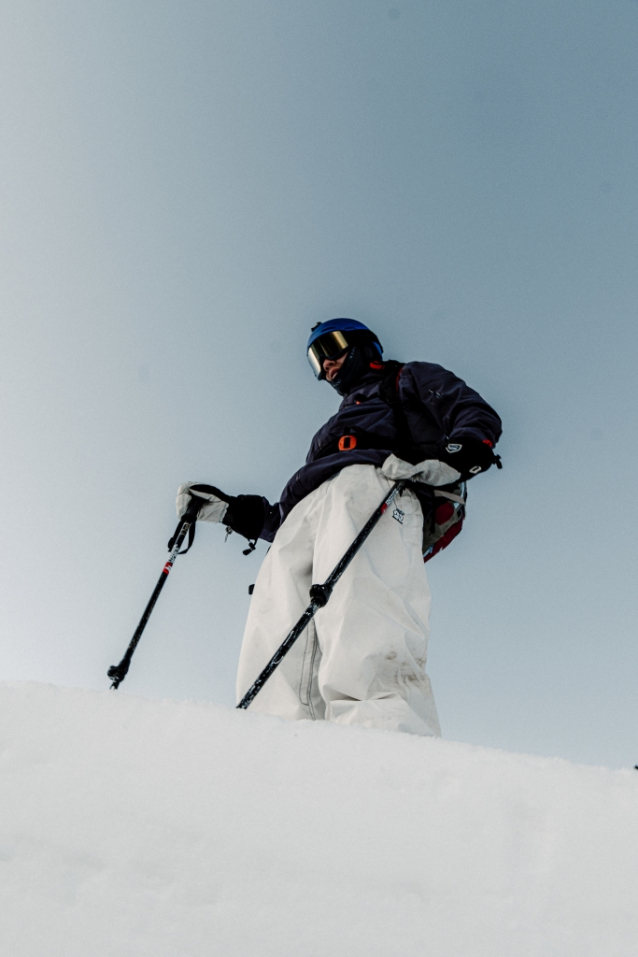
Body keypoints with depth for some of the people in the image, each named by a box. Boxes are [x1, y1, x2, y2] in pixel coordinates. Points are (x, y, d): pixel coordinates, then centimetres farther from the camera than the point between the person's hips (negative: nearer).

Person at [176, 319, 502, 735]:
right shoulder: (338, 425, 46)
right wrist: (230, 510, 32)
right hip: (302, 517, 7)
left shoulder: (409, 380, 30)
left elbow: (479, 417, 10)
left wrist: (450, 458, -10)